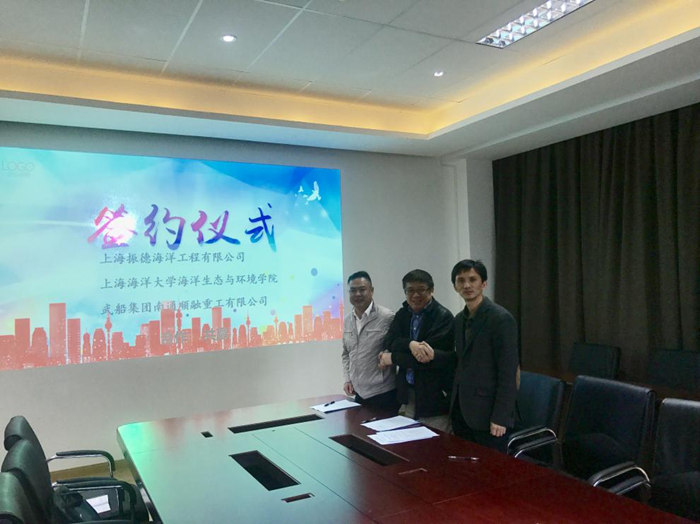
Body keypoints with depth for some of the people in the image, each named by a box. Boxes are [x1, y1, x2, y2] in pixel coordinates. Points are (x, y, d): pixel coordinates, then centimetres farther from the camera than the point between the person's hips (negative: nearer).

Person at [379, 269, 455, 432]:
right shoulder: (403, 314, 8)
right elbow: (389, 342, -4)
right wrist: (410, 344, -24)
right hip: (407, 394, 6)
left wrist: (393, 358, -11)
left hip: (434, 398, -6)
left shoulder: (443, 317, -12)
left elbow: (428, 358, -19)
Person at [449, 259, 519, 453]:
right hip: (461, 411, 7)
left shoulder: (501, 318, -12)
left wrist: (500, 417, -17)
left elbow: (508, 372, -15)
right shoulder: (459, 319, 11)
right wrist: (454, 404, 11)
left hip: (487, 413, -7)